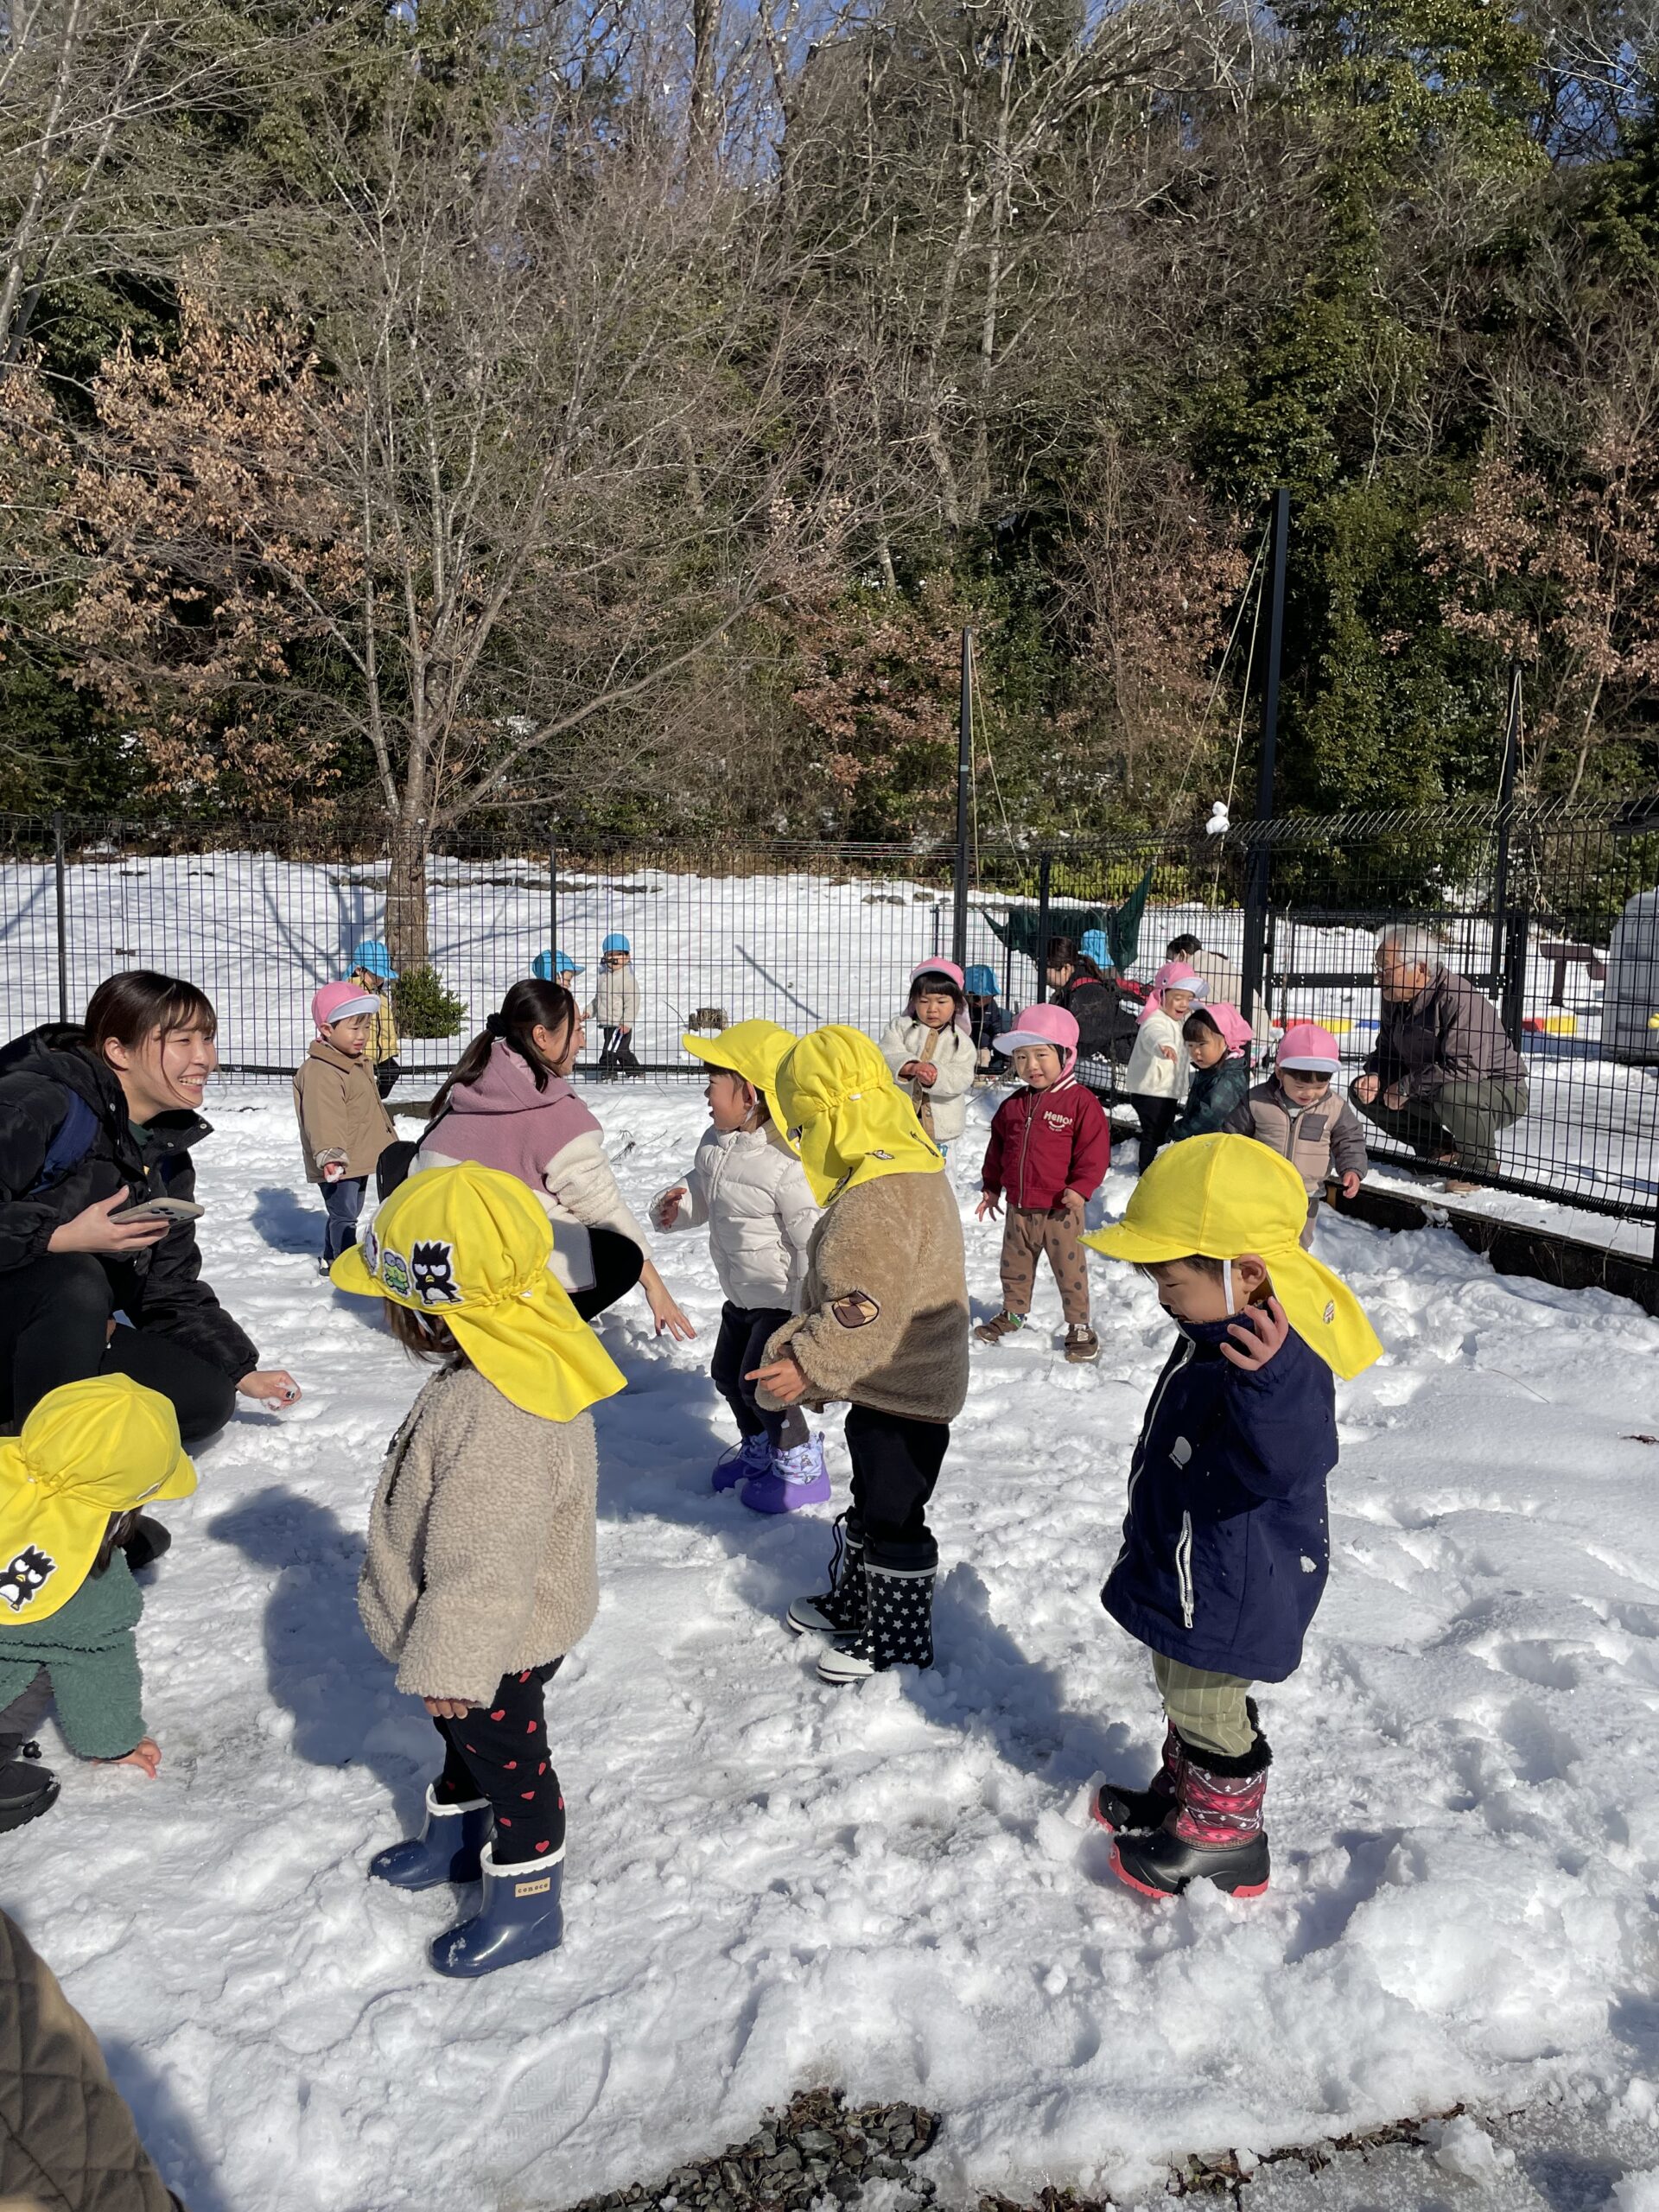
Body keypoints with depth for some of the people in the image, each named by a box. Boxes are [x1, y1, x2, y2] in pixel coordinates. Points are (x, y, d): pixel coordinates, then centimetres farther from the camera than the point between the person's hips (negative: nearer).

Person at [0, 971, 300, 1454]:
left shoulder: (168, 1155, 7)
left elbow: (172, 1289, 11)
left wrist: (242, 1371, 6)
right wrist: (62, 1237, -33)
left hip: (70, 1338, 7)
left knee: (206, 1400, -9)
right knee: (77, 1281, -37)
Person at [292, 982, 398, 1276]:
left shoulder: (359, 1064, 13)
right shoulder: (319, 1072, -21)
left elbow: (373, 1109, 26)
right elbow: (323, 1119, -31)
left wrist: (388, 1141, 32)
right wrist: (329, 1154, -38)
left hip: (358, 1159, 10)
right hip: (338, 1163, -10)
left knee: (349, 1211, 19)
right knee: (343, 1213, -5)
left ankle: (330, 1260, 32)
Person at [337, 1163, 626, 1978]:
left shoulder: (495, 1417, -41)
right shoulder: (504, 1365, -7)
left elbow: (484, 1567, -34)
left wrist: (452, 1665, -24)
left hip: (501, 1643, -9)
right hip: (485, 1630, 9)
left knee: (508, 1761, 13)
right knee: (465, 1740, 31)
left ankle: (526, 1904, 35)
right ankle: (455, 1837, 55)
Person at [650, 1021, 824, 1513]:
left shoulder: (788, 1164, -32)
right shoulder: (717, 1142, -4)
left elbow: (814, 1241, -29)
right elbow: (702, 1190, 15)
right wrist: (676, 1204, -10)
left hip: (786, 1300, -9)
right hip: (742, 1294, 9)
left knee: (760, 1382, -8)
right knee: (727, 1372, 18)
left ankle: (800, 1463, 16)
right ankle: (757, 1449, 43)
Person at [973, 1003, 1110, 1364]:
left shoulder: (1080, 1101, -11)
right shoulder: (1013, 1105, 6)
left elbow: (1095, 1149, -13)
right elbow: (997, 1147, 17)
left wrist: (1081, 1187, -21)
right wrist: (991, 1187, 17)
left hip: (1060, 1208, -5)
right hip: (1019, 1206, 6)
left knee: (1069, 1267, 3)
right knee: (1015, 1264, 19)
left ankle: (1078, 1324, 16)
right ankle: (1014, 1312, 38)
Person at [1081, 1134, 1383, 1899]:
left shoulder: (1284, 1360, -31)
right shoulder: (1216, 1337, 1)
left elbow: (1289, 1463, -49)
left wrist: (1270, 1384, -67)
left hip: (1232, 1592, -10)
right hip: (1187, 1570, 10)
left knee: (1208, 1710, 9)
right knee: (1183, 1692, 26)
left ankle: (1225, 1840, 29)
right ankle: (1182, 1795, 46)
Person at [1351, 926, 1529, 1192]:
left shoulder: (1459, 999, -29)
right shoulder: (1394, 1000, -2)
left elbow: (1467, 1067, -37)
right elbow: (1387, 1051, 12)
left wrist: (1407, 1086, -31)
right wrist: (1374, 1076, -11)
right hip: (1431, 1093, 8)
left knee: (1451, 1094, -42)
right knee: (1363, 1092, -1)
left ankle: (1481, 1165, -12)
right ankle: (1439, 1149, 10)